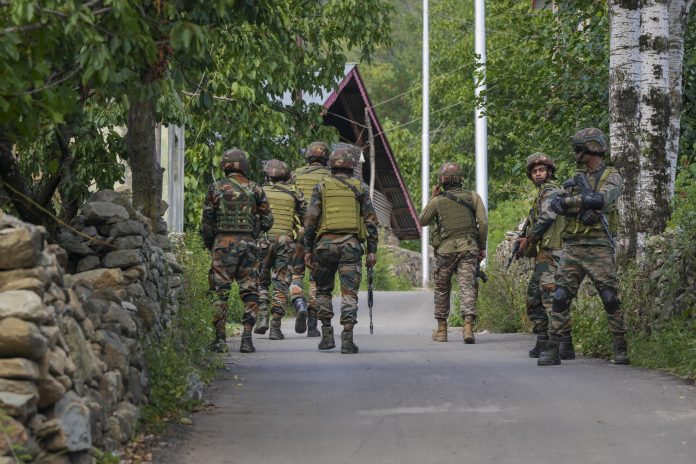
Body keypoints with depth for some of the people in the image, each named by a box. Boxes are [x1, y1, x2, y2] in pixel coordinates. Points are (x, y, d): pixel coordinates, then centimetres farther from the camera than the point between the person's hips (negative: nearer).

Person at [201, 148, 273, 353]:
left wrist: (209, 245, 16)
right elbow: (268, 221, 5)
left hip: (223, 244, -1)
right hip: (248, 244, 1)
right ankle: (247, 338, -2)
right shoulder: (255, 189, 6)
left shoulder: (215, 188, 2)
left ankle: (220, 339, 1)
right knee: (250, 292, 5)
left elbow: (207, 221, 3)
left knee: (221, 292, 3)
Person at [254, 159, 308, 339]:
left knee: (260, 282, 15)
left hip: (264, 240, -1)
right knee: (281, 285, 3)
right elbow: (307, 216, 3)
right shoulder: (293, 193, 7)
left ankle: (262, 318, -1)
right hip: (285, 242, 1)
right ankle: (275, 327, -3)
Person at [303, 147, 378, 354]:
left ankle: (327, 334, 10)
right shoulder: (360, 188, 8)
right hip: (351, 244, 0)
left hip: (325, 243, 0)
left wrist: (308, 249, 6)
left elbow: (310, 219, 1)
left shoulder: (321, 187, 6)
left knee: (323, 290, 15)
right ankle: (347, 339, -10)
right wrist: (372, 251, 6)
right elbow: (371, 221, 4)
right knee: (349, 293, -1)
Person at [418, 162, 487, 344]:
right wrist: (482, 247, 6)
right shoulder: (473, 197, 4)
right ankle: (468, 327, -24)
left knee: (442, 290, 15)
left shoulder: (438, 201, 0)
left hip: (445, 250, -1)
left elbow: (422, 221, 14)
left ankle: (441, 330, 21)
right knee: (467, 288, -6)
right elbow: (483, 222, -2)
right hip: (469, 249, 1)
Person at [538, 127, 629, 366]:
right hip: (573, 246, 5)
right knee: (560, 297, -3)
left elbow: (602, 199, -20)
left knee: (610, 297, -5)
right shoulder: (577, 178, 17)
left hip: (599, 247, -5)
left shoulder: (612, 177, 0)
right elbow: (557, 205, 4)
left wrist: (571, 201, -11)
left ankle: (621, 347, 5)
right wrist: (584, 204, -14)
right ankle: (552, 348, -1)